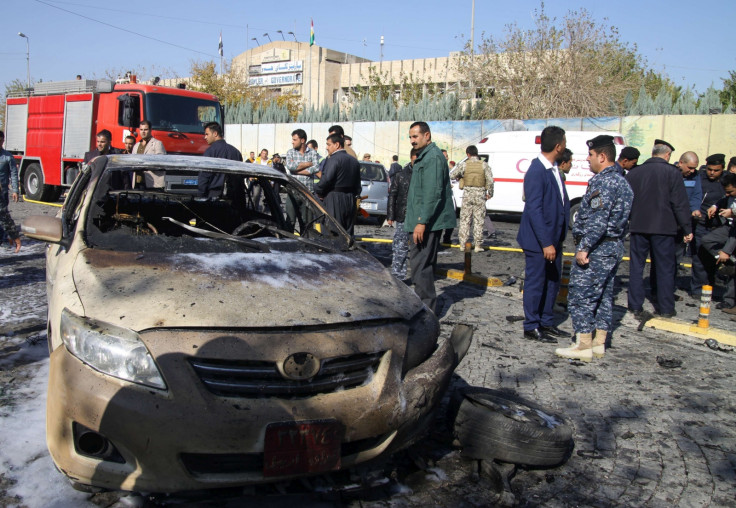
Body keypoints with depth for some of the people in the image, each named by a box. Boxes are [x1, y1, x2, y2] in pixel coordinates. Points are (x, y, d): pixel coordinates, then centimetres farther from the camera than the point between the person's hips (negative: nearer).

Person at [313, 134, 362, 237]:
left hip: (335, 201, -8)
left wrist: (317, 191, -4)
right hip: (350, 200, 8)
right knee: (348, 234, 10)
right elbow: (358, 185, 16)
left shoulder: (334, 159, -11)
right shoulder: (354, 161, 15)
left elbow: (326, 179, -19)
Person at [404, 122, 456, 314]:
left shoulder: (433, 157, -15)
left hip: (428, 222, -11)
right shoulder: (424, 156, 19)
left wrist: (422, 221, -23)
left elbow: (433, 193, -22)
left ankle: (427, 309, -3)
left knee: (420, 265, -9)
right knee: (423, 265, 15)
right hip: (425, 221, 11)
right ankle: (426, 306, 25)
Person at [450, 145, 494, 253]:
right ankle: (478, 244, 5)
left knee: (465, 219, 8)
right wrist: (490, 193, 5)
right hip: (480, 195, 0)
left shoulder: (464, 164, -1)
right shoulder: (484, 165, -1)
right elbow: (490, 180, -7)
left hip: (467, 193, 0)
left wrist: (459, 177, 22)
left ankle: (463, 244, 9)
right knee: (478, 220, 5)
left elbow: (451, 176, 2)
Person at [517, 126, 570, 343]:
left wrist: (557, 239, 12)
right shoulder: (537, 171, -19)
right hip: (538, 240, -9)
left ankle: (546, 323, 28)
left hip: (553, 238, 9)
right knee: (535, 283, 1)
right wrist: (545, 243, -23)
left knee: (552, 282, 16)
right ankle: (531, 328, 13)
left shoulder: (553, 170, 10)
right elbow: (534, 209, -22)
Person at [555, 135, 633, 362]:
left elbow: (597, 220, -26)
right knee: (603, 295, 14)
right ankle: (599, 343, 20)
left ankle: (584, 345, -1)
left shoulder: (603, 182, -17)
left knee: (581, 296, -4)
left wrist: (584, 247, -25)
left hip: (596, 249, -10)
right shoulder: (621, 181, 15)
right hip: (614, 247, 10)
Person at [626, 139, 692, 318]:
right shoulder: (673, 173, -5)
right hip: (663, 228, -2)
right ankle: (666, 308, 11)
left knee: (636, 266, 8)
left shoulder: (634, 172, 6)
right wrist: (687, 229, -2)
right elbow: (680, 204, -7)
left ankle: (635, 306, 9)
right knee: (665, 268, 6)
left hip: (638, 227, 3)